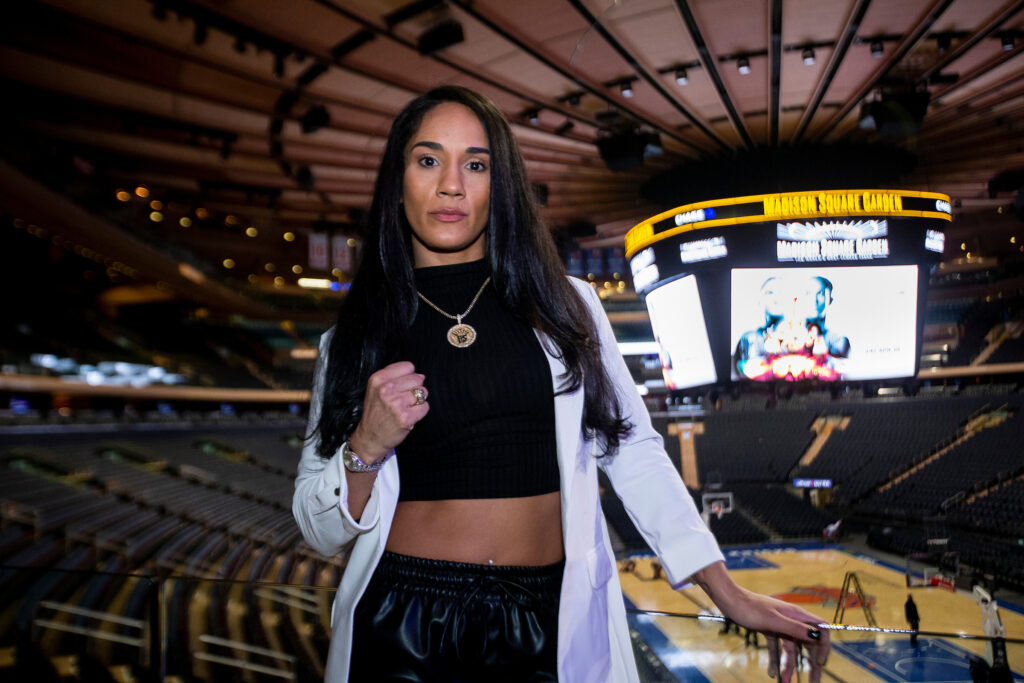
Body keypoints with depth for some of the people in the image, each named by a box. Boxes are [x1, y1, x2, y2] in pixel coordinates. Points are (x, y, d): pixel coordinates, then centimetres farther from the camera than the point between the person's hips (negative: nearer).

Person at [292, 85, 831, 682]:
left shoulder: (564, 309, 2)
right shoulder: (352, 341, 1)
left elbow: (635, 454, 2)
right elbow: (321, 531, 4)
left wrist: (732, 596, -1)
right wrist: (366, 449, -15)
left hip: (551, 629, 1)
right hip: (402, 630, 0)